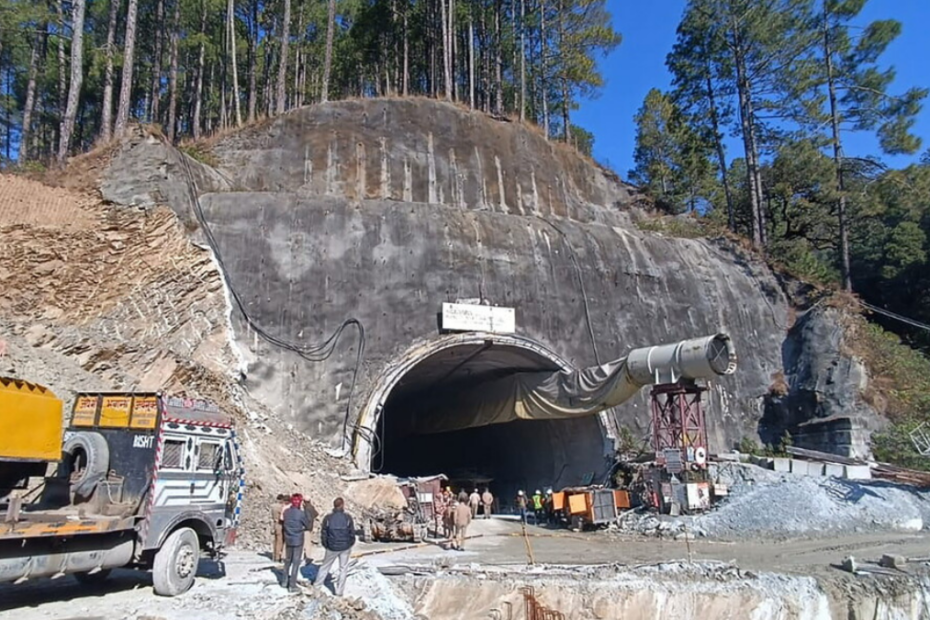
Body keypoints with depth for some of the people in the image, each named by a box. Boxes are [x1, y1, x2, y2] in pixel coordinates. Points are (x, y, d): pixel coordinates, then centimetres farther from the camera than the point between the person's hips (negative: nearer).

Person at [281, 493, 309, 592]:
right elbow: (308, 526, -8)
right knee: (296, 563, 3)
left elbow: (283, 524, 8)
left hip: (288, 540, 5)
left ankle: (285, 581, 32)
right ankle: (292, 586, 6)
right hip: (298, 541, -5)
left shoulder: (286, 512, -4)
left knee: (288, 561, 21)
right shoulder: (301, 513, -19)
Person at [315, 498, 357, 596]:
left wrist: (325, 545, 12)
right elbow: (352, 533, -6)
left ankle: (317, 583, 33)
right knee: (343, 569, 11)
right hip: (345, 547, -1)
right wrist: (351, 544, 10)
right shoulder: (347, 517, -12)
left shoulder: (328, 518, -10)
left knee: (325, 566, 22)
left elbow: (323, 533, -3)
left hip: (332, 547, 1)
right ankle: (339, 591, 13)